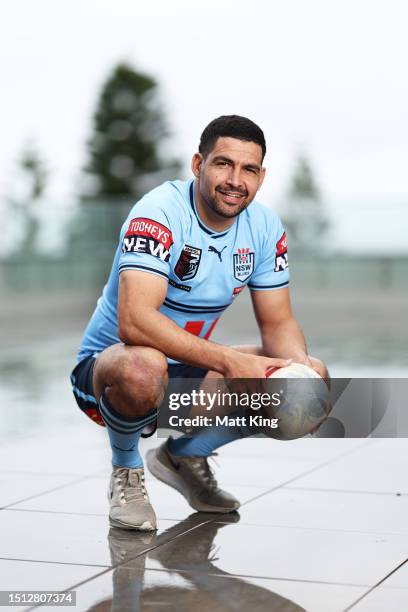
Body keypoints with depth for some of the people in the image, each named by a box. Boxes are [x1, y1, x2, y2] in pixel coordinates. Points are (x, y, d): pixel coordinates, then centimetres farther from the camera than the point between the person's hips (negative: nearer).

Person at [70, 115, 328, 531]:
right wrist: (229, 361, -42)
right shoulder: (160, 213, -24)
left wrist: (301, 365, -21)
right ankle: (125, 471, -7)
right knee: (143, 365, -41)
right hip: (105, 366, -6)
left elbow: (278, 323, 1)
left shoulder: (264, 227, -4)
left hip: (188, 371, 6)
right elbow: (134, 322, -36)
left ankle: (184, 455, 10)